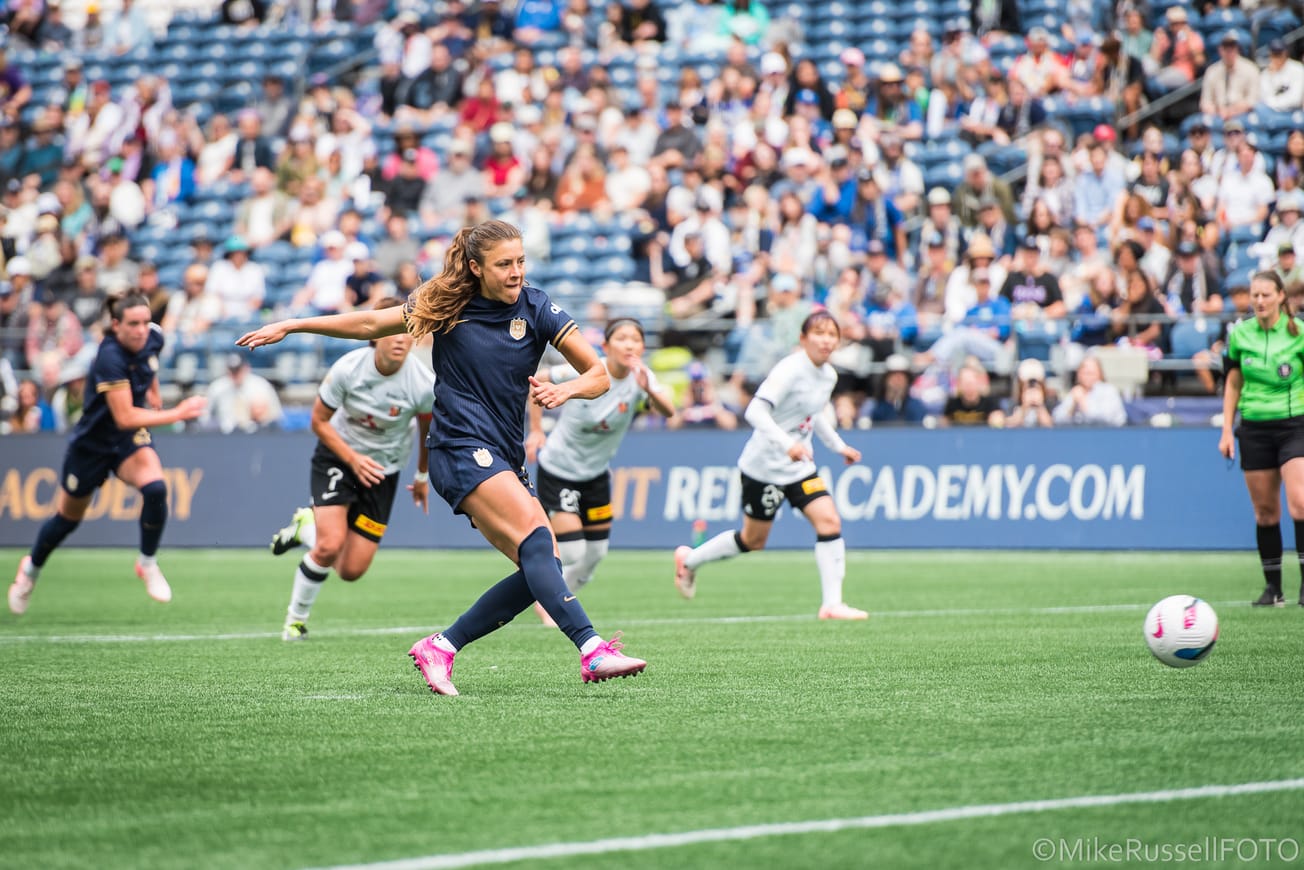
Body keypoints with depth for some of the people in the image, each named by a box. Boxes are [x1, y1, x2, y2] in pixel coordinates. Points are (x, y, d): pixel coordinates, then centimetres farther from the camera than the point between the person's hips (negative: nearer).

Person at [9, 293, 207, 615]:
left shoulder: (153, 338, -12)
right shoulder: (110, 358, -34)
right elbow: (125, 417, -38)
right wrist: (176, 414, -40)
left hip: (130, 440, 4)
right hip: (93, 441, -4)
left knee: (155, 488, -26)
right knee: (68, 518, 15)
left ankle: (147, 563, -3)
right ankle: (31, 568, 45)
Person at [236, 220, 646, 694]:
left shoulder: (537, 309, 1)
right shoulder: (447, 304, 0)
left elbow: (598, 374, 2)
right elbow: (372, 323, 13)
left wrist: (566, 389, -20)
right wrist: (290, 326, 15)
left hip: (505, 459, 5)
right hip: (460, 447, -5)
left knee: (541, 571, -10)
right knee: (536, 537, -26)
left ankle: (440, 646, 2)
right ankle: (592, 651, -38)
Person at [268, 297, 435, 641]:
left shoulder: (423, 383, -21)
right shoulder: (348, 369, -23)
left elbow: (428, 429, 1)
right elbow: (319, 421, -10)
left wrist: (423, 477, 13)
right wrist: (353, 459, -22)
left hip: (383, 470, 2)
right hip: (337, 456, -2)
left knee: (352, 571, -3)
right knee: (331, 546, -21)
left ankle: (308, 527, 28)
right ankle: (296, 618, 5)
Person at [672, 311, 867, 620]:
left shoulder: (828, 375, 4)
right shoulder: (790, 371, -22)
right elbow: (755, 412, -31)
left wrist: (838, 446, 23)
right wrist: (786, 444, -42)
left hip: (799, 466, 7)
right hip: (764, 466, -7)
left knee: (829, 521, -10)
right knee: (753, 539, 7)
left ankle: (832, 604, -8)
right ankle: (689, 559, 31)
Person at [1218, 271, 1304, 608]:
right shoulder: (1239, 334, 5)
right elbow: (1233, 384, 14)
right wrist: (1227, 431, 9)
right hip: (1254, 428, 3)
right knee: (1265, 510, 3)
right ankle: (1272, 587, 10)